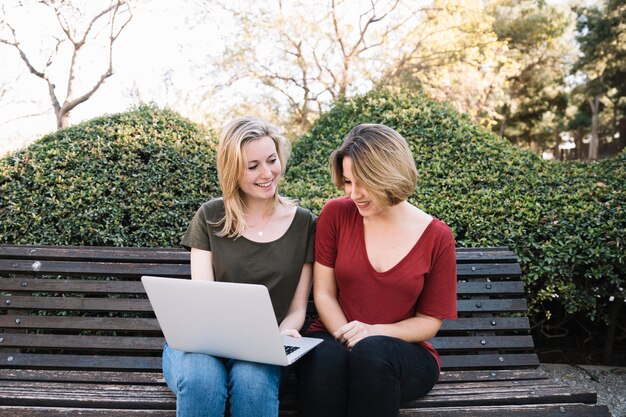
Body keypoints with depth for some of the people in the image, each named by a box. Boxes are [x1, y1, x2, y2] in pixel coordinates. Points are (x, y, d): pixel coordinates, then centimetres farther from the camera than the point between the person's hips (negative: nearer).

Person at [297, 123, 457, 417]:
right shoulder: (335, 213, -2)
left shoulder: (436, 236, -4)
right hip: (334, 339, 1)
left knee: (371, 354, -36)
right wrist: (347, 336, -18)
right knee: (326, 358, -35)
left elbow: (430, 321, 1)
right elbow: (324, 293, 0)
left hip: (403, 353, 0)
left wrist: (374, 333, -16)